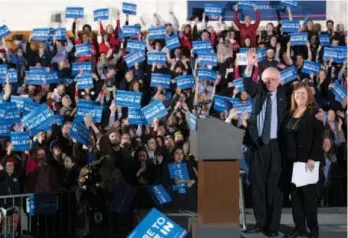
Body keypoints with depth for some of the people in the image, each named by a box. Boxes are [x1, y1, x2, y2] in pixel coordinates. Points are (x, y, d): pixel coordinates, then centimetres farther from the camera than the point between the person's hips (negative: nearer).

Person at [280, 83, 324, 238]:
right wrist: (284, 157, 3)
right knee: (295, 194, 4)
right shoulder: (290, 113, 12)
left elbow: (319, 137, -10)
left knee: (308, 194, -3)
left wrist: (313, 158, -18)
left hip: (307, 160, -5)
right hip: (291, 160, 5)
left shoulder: (314, 113, -4)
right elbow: (283, 136, 11)